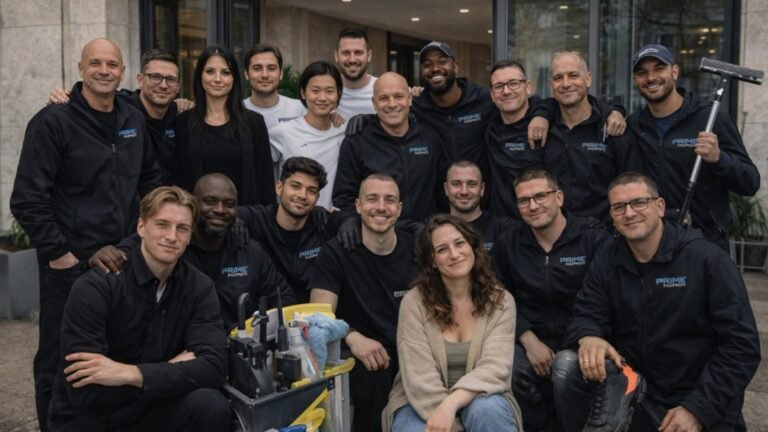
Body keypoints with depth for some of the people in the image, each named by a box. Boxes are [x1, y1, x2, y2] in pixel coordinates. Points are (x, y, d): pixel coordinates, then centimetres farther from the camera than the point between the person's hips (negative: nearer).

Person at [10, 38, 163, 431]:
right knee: (61, 360, 6)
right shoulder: (52, 122, -9)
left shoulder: (134, 121, 9)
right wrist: (56, 252, -14)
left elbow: (151, 179, 21)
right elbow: (27, 199, -12)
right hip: (70, 264, -5)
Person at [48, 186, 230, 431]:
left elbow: (214, 366, -18)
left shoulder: (199, 288, -6)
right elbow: (85, 392, -21)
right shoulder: (96, 287, -17)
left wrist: (130, 373, -26)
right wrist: (174, 370, -16)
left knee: (211, 405, -24)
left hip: (147, 412, 3)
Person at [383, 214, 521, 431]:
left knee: (486, 410, -33)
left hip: (477, 399, 2)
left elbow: (494, 368, -16)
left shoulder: (501, 301, -4)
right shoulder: (414, 302, -8)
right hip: (423, 406, -1)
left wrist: (451, 404, -33)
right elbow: (420, 376, -15)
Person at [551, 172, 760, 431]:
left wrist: (697, 409, -18)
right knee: (565, 364, -22)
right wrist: (589, 337, -26)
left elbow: (742, 344, -12)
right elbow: (586, 315, 0)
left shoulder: (707, 258, -10)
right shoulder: (607, 261, 3)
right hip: (638, 393, 2)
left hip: (705, 408, -2)